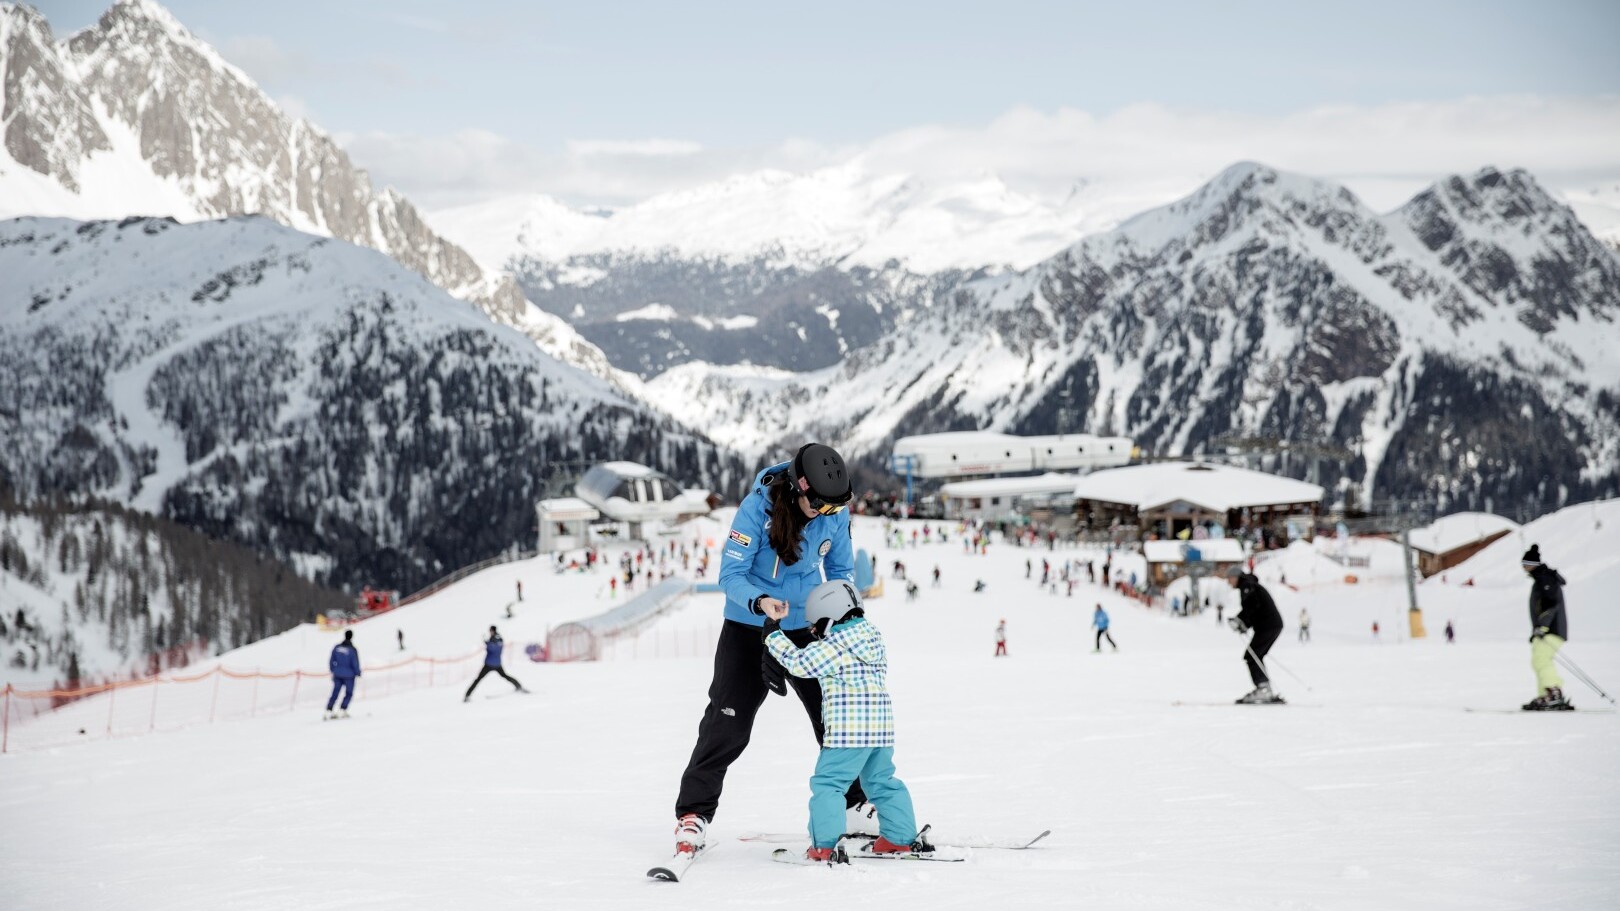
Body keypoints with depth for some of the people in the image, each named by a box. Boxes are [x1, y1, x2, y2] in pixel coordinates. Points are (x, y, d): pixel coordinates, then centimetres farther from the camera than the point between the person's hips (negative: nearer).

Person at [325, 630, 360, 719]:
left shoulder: (336, 647, -1)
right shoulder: (353, 650, -14)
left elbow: (331, 661, 6)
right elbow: (355, 663, -12)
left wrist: (333, 670, 21)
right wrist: (358, 672, 6)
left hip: (337, 674, 4)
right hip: (349, 675, -4)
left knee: (335, 693, 10)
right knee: (349, 693, 10)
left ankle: (328, 711, 2)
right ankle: (342, 711, 2)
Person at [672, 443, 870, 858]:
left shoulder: (835, 513, -10)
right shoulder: (757, 507, -23)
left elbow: (841, 570, 7)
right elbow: (730, 575, -21)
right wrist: (760, 601, -40)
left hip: (806, 627, 4)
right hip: (749, 628, -4)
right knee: (727, 723, -7)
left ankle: (855, 807, 21)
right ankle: (693, 814, 2)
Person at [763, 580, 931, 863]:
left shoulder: (833, 646, -11)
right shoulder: (873, 638, 14)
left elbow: (798, 662, -10)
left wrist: (773, 632, -3)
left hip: (848, 731, -8)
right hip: (882, 728, 8)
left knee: (827, 783, -3)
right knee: (882, 781, 20)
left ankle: (825, 847, -9)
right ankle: (901, 839, 23)